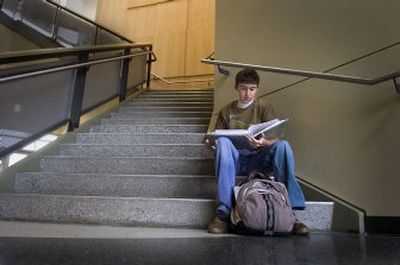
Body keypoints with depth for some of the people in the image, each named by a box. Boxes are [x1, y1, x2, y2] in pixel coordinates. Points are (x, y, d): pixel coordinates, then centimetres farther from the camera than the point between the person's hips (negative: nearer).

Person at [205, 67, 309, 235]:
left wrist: (263, 143, -26)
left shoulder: (264, 107, 9)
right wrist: (210, 144, -13)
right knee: (223, 142, -31)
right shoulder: (226, 111, 15)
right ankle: (223, 213, -34)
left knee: (283, 145, -29)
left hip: (258, 158, 0)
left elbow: (275, 139, -2)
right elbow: (217, 140, 12)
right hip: (234, 160, 1)